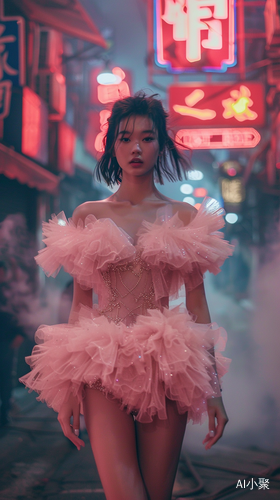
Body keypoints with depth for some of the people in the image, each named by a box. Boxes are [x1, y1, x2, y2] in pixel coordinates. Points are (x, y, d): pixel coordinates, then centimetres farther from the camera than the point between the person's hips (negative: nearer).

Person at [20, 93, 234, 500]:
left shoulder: (185, 218, 8)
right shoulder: (88, 216, 9)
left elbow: (198, 306, 7)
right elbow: (80, 303, 9)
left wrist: (213, 388, 1)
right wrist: (68, 389, 4)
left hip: (167, 366, 1)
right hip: (103, 368, 0)